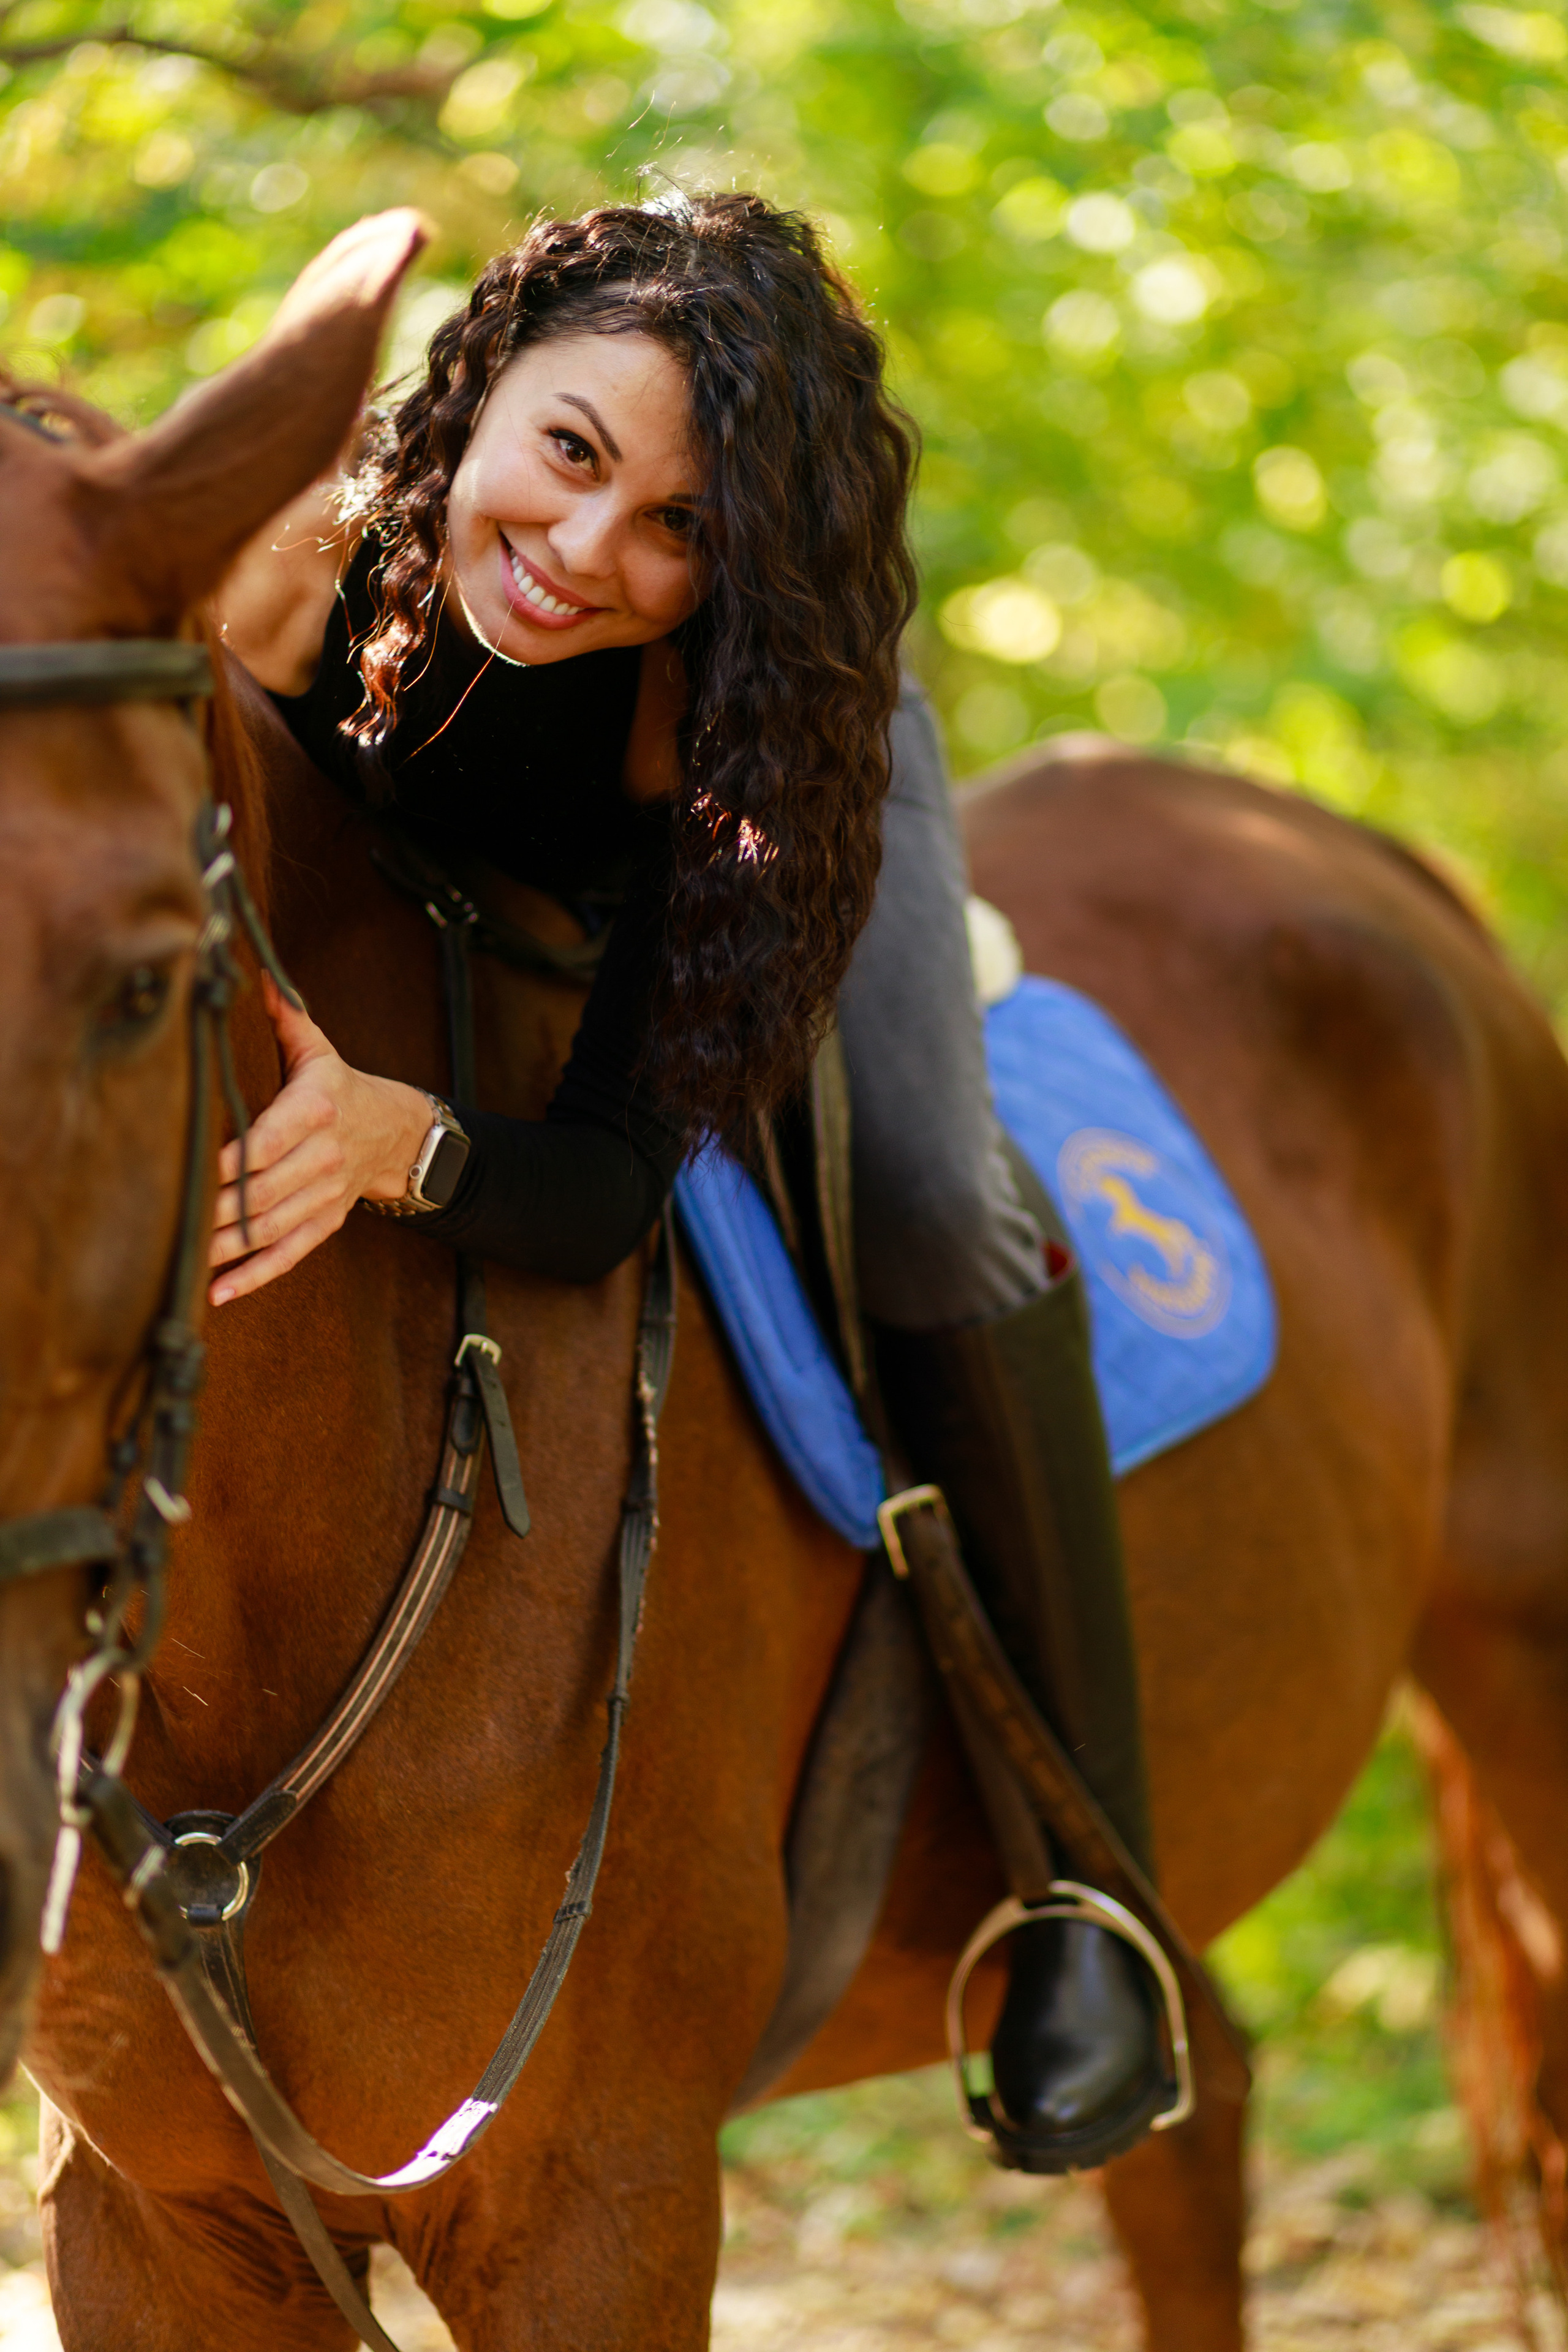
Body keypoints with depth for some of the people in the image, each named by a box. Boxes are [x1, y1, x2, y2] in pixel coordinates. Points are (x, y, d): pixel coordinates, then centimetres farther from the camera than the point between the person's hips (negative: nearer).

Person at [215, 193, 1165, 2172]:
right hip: (410, 888, 3)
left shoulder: (739, 690, -44)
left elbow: (611, 1188, -46)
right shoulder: (286, 568, -42)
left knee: (934, 1225, -23)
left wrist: (399, 1140, -67)